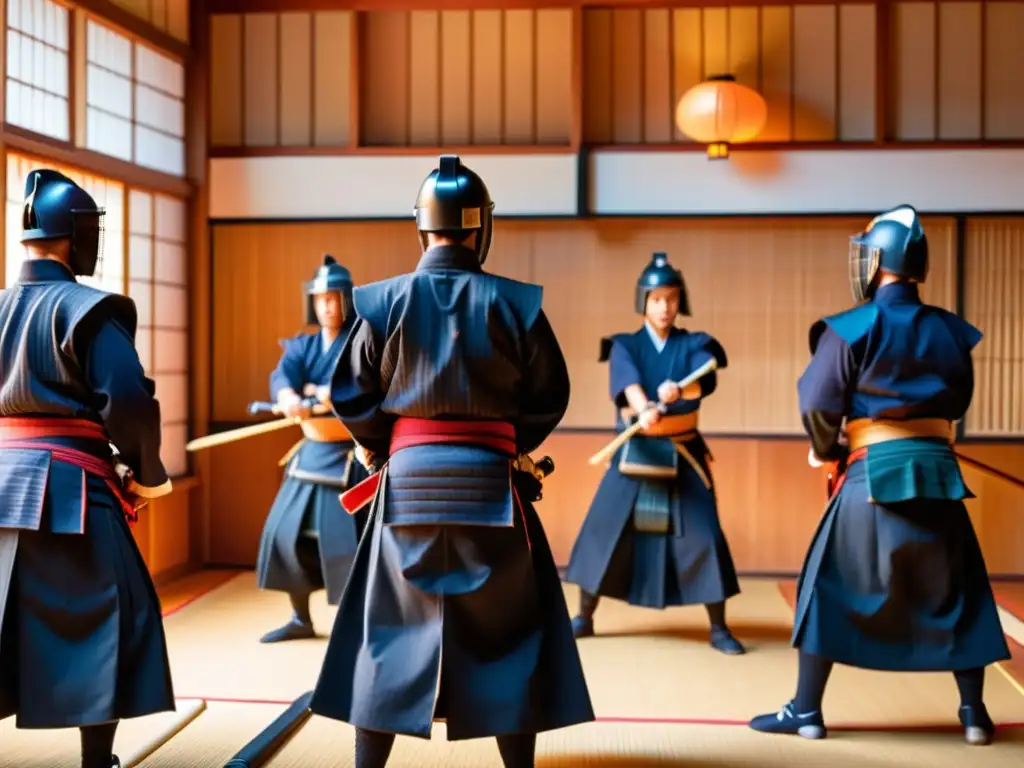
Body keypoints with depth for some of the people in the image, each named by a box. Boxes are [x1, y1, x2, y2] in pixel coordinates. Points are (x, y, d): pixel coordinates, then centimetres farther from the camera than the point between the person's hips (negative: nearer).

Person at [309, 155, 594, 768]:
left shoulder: (385, 300, -3)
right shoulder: (514, 302, -4)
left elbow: (352, 396, 1)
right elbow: (550, 396, 1)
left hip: (409, 480, 1)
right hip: (490, 481, -1)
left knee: (388, 632, 11)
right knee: (507, 633, 11)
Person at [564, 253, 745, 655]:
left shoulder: (693, 344, 1)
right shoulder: (625, 345, 0)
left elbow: (706, 379, -21)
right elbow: (627, 381, -23)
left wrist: (679, 389, -45)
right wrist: (645, 408, -45)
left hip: (682, 453, 0)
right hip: (634, 452, 0)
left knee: (703, 536, -4)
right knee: (604, 529, 1)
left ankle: (719, 629, 9)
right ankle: (584, 617, 17)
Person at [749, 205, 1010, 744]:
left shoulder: (851, 328, -7)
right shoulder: (950, 330, 6)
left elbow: (818, 404, -7)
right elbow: (958, 401, 14)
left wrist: (825, 451, 12)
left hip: (873, 472, -4)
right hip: (938, 470, 4)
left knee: (830, 586, 6)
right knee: (955, 591, 15)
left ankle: (805, 711, 8)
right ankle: (974, 714, 20)